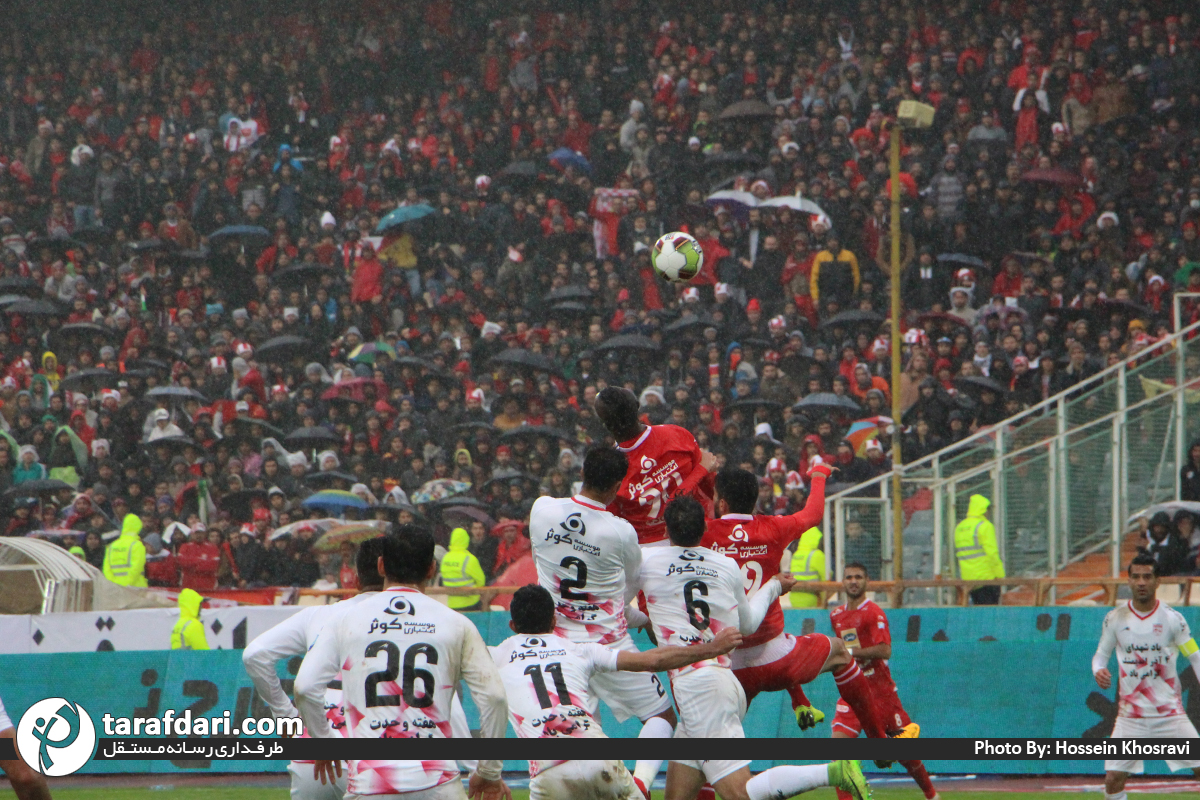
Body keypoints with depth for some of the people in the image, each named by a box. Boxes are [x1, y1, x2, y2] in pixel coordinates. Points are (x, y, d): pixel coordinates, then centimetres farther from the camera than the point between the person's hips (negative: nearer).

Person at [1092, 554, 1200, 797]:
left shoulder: (1172, 618, -3)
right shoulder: (1115, 619, 1)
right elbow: (1101, 654, 11)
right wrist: (1098, 671, -12)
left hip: (1170, 711, -1)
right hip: (1130, 717, 1)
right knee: (1113, 778, -7)